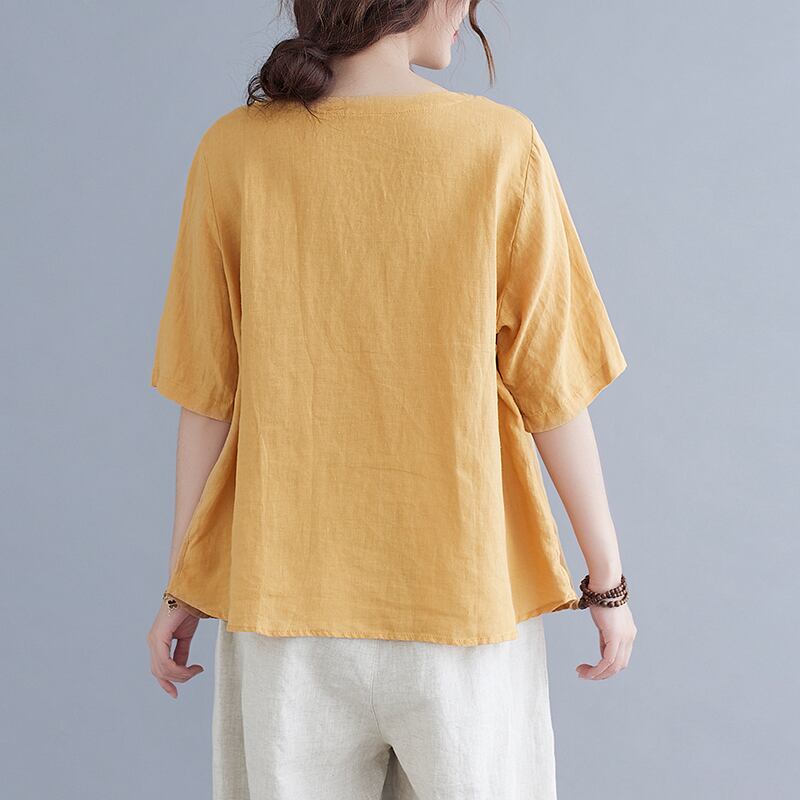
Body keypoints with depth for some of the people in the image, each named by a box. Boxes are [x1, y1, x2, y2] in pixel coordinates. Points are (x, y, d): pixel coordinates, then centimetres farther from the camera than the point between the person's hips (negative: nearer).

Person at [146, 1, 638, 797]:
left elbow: (207, 396, -3)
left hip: (287, 585, 2)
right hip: (461, 583, -1)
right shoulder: (501, 148, -11)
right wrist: (608, 581, 3)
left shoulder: (232, 153, -7)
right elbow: (552, 389, -8)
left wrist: (182, 587, 8)